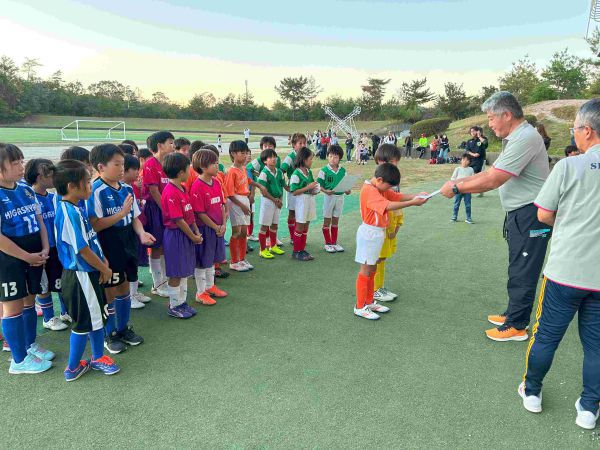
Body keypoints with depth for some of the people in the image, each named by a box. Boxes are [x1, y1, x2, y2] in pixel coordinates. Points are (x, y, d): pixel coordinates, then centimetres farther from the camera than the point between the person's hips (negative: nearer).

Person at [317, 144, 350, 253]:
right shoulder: (324, 170, -9)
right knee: (327, 221, 6)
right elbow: (319, 184, -9)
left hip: (340, 197, 4)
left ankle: (334, 243, 24)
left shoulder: (343, 171, 2)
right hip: (329, 197, -4)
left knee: (335, 221, 14)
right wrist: (325, 191, -25)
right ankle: (327, 243, 17)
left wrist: (347, 191, -11)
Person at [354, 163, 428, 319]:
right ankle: (360, 307, 8)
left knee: (372, 270, 16)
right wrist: (413, 203, -33)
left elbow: (398, 196, 5)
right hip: (369, 233, -10)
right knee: (366, 271, -2)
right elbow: (388, 206, -33)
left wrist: (417, 196, -10)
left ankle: (369, 302, 28)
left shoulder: (380, 189, 9)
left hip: (378, 233, 10)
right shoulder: (369, 190, -22)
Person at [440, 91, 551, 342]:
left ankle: (516, 326, 13)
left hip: (530, 215, -10)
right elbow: (492, 172, 14)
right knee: (518, 270, 20)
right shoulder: (516, 138, 13)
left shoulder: (525, 138, -22)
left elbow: (492, 180, -25)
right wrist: (460, 181, 4)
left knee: (522, 273, 0)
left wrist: (456, 188, -14)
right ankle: (514, 314, 34)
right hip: (520, 215, 10)